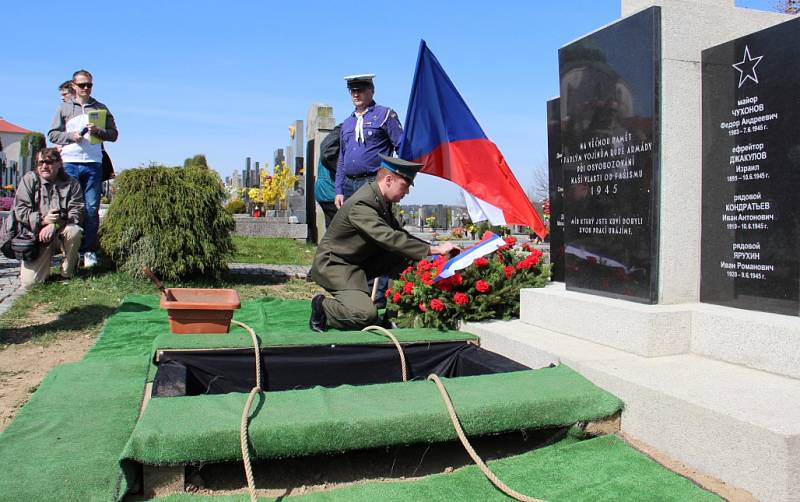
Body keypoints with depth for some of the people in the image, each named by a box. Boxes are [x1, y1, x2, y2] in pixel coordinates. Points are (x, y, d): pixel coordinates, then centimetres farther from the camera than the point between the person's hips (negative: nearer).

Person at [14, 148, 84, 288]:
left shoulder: (71, 183, 2)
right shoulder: (29, 179, 3)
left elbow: (77, 212, -9)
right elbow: (19, 210, -5)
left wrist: (55, 225, -25)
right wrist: (42, 220, -21)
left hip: (61, 233, 0)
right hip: (35, 236, 0)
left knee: (74, 231, -38)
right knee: (29, 282, -15)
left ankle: (67, 274, -13)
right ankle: (44, 267, 24)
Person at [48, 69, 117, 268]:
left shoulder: (101, 108, 13)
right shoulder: (64, 108, 12)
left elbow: (113, 134, 10)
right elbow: (52, 134, 10)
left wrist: (98, 131, -9)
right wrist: (71, 136, -8)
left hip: (94, 164, 0)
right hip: (70, 163, 0)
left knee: (92, 209, -1)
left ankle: (88, 250, 5)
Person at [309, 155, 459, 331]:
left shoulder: (381, 200, 3)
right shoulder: (361, 204, -27)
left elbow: (398, 233, 11)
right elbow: (390, 239, -35)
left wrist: (433, 248, -1)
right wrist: (433, 250, -33)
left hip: (361, 260, 9)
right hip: (335, 264, -9)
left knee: (409, 260, -6)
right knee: (366, 316, -26)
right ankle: (322, 305, -1)